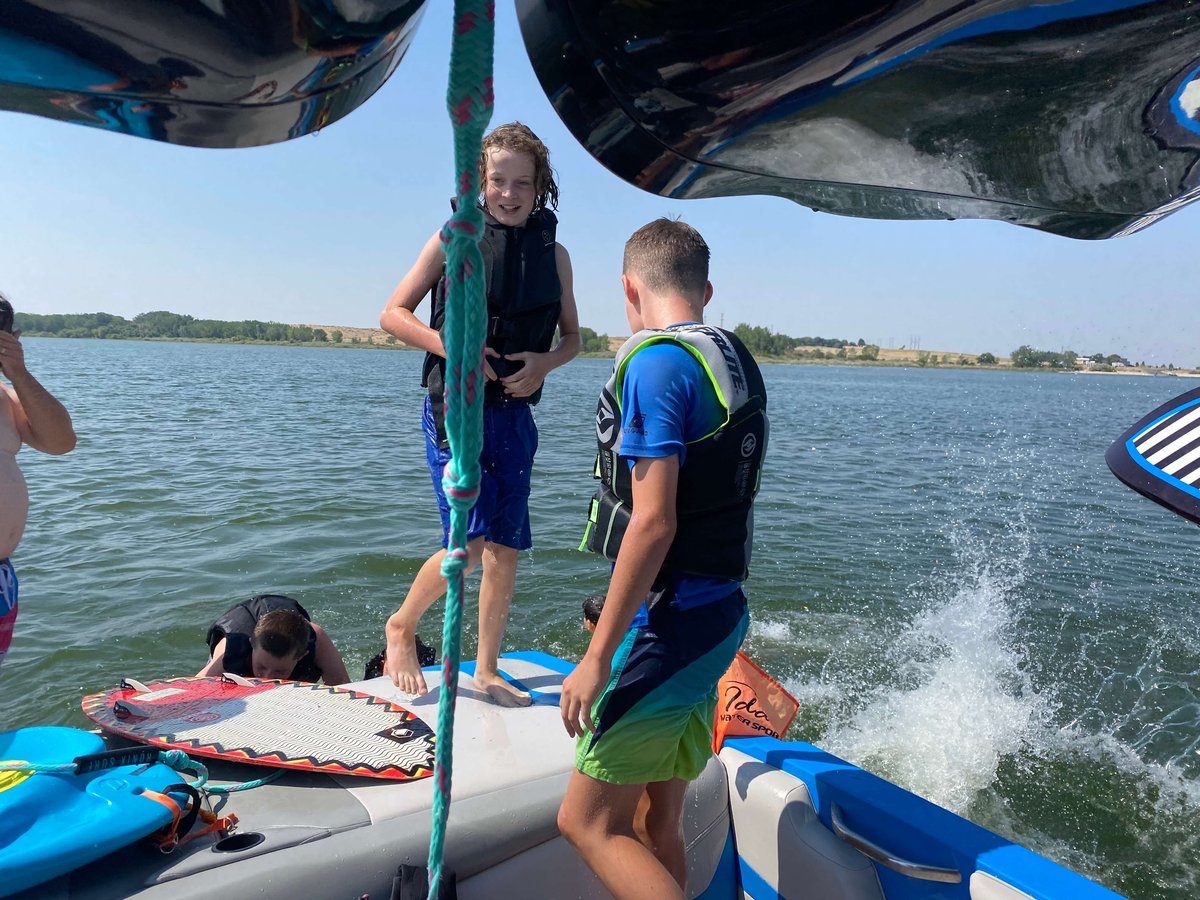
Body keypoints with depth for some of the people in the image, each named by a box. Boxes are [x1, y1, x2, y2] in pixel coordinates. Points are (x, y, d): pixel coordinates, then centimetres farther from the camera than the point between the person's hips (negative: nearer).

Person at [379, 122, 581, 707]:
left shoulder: (553, 252, 7)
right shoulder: (454, 239, -2)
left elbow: (572, 337, 14)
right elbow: (393, 314, -1)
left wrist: (544, 362, -8)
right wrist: (451, 347, -17)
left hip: (515, 414, 4)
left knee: (506, 548, 6)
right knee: (468, 541, -12)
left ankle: (487, 671, 23)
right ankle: (401, 627, 17)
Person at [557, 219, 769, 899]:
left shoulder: (655, 363, -16)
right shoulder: (739, 362, 11)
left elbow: (653, 522, -23)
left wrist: (597, 659, -18)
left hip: (669, 623, -9)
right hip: (721, 612, 9)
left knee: (589, 822, 2)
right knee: (656, 823, 18)